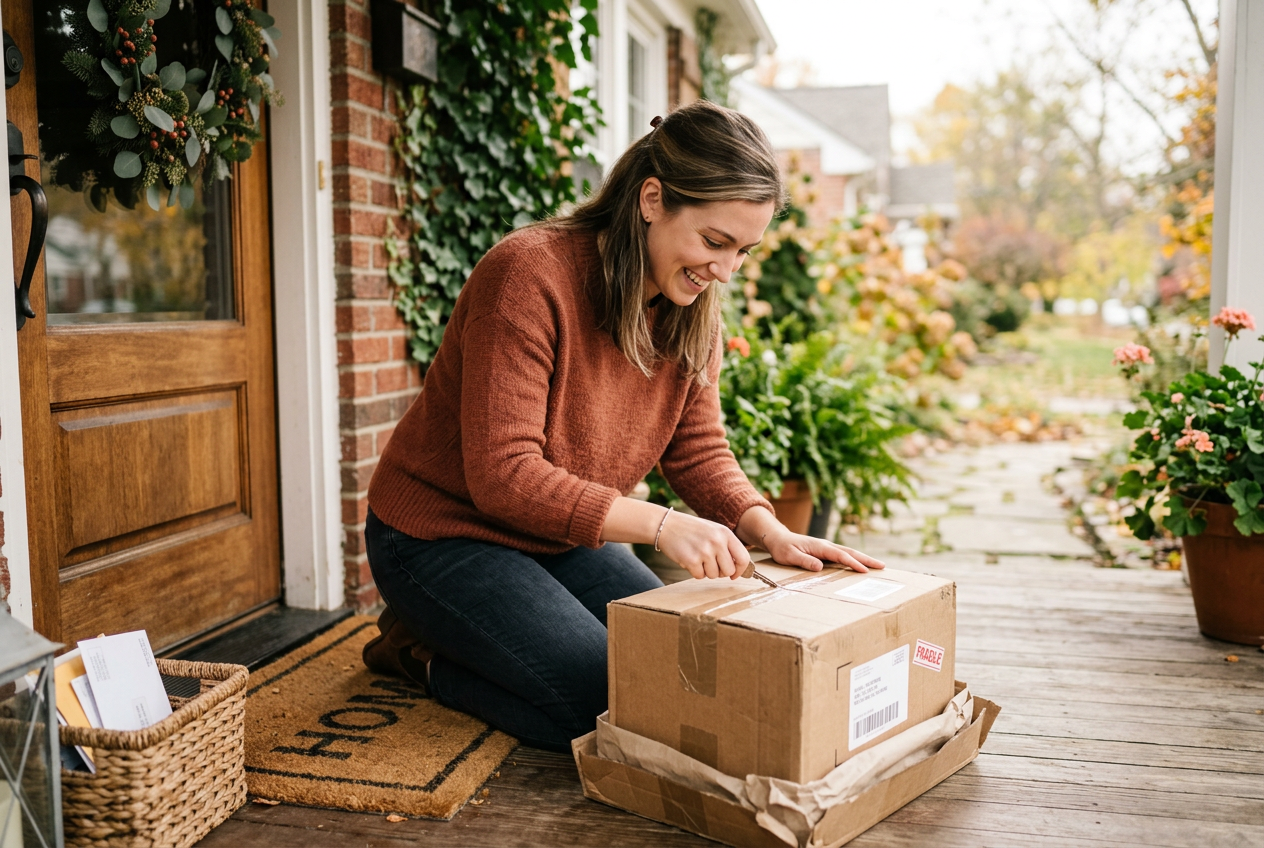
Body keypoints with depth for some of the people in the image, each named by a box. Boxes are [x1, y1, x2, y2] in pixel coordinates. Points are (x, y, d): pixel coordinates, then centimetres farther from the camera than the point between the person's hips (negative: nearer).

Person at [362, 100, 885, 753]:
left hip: (560, 540, 8)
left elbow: (699, 452, -1)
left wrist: (770, 532, -21)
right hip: (444, 534, -8)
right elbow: (502, 474, -29)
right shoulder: (529, 275, -27)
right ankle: (424, 652, 5)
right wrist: (659, 525, -37)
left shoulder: (693, 311, -3)